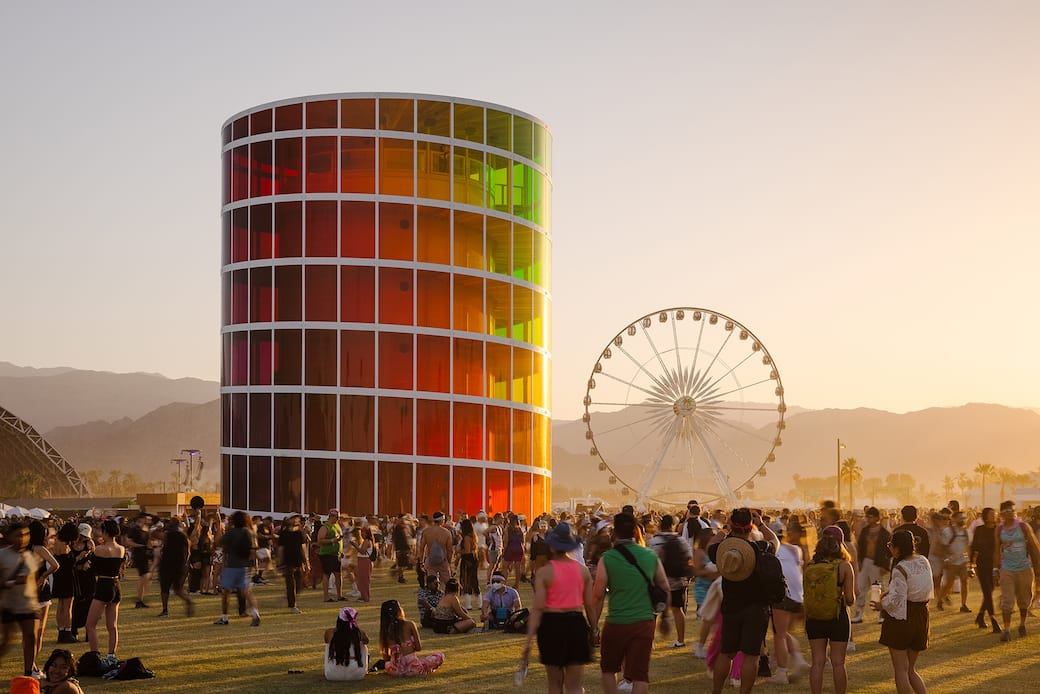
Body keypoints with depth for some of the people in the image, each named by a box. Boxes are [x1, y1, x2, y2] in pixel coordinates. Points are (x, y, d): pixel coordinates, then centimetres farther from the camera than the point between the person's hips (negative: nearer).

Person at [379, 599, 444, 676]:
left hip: (395, 670, 2)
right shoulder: (410, 625, -4)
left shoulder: (385, 630, 5)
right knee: (440, 656, 17)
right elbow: (419, 648, 1)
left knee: (387, 663, 39)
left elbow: (386, 658, 10)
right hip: (413, 667, -2)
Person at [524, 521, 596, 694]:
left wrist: (529, 639, -13)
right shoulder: (583, 570, 2)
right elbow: (590, 605, 4)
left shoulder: (544, 572, -8)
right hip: (576, 623, 2)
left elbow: (538, 607, -13)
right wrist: (593, 630, 17)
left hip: (552, 623, -2)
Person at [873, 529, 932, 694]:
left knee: (901, 670, 2)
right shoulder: (924, 562, 4)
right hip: (921, 617, 8)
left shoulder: (900, 569, -18)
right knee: (911, 670, 18)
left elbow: (897, 600, -22)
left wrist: (882, 605, -1)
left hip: (901, 618, -7)